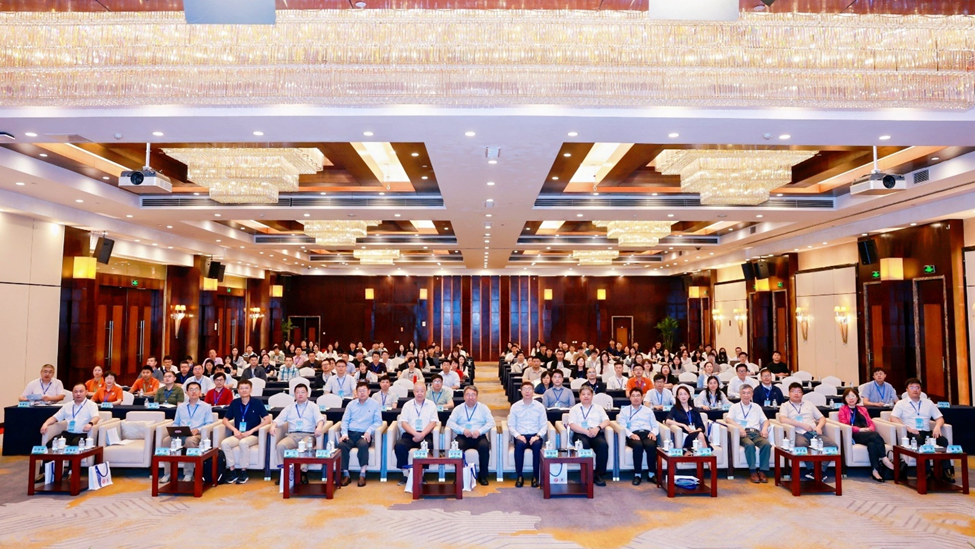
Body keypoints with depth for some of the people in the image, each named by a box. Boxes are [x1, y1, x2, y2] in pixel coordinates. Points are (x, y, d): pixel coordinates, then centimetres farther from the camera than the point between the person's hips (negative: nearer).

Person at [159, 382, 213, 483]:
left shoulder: (206, 406, 12)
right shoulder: (180, 406, 25)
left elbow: (209, 424, 3)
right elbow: (175, 423, 23)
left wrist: (198, 429, -15)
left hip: (196, 435, -4)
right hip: (180, 434, 4)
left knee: (190, 440, -40)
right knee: (166, 440, -29)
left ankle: (188, 474, -30)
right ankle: (167, 473, -21)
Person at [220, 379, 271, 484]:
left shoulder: (257, 403, -2)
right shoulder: (234, 403, 7)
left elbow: (267, 419, -7)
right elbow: (225, 420, 12)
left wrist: (251, 431, -13)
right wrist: (235, 430, -7)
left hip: (252, 435, -3)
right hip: (238, 435, 4)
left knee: (243, 443, -35)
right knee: (224, 443, -26)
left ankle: (243, 472, -19)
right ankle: (232, 471, -14)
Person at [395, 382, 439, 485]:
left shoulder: (431, 405, 10)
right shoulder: (407, 405, 13)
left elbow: (433, 422, 1)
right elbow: (404, 423, 3)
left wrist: (422, 434, -15)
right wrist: (415, 433, -14)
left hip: (425, 434, -1)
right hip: (410, 434, 1)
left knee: (428, 445, -35)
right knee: (399, 446, -29)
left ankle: (421, 474, -18)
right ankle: (405, 474, -15)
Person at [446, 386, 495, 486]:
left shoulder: (483, 408, 15)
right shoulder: (458, 409, 16)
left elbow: (491, 422, 3)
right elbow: (450, 422, 4)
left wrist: (479, 431, -15)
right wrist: (463, 430, -13)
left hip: (479, 436, 0)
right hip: (463, 437, 0)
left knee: (484, 446, -33)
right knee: (457, 446, -34)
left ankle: (483, 476, -18)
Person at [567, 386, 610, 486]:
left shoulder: (598, 408, 25)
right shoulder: (575, 409, 17)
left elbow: (606, 420, 11)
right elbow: (572, 425, 2)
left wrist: (598, 428, -10)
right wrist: (586, 431, -13)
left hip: (597, 433, 2)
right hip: (581, 434, -2)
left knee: (603, 445, -32)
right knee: (584, 445, -37)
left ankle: (598, 474, -24)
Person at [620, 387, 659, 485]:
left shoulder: (648, 410, 27)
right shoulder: (624, 410, 18)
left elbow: (655, 426, 19)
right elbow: (622, 426, 4)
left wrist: (653, 432, -4)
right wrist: (631, 434, -15)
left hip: (647, 433, 2)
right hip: (633, 434, -2)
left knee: (651, 445, -34)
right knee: (638, 445, -37)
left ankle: (651, 474, -20)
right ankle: (637, 475, -27)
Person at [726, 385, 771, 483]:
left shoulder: (757, 407, 26)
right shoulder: (735, 407, 15)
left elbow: (765, 420, 20)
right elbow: (729, 420, 1)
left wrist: (764, 428, -4)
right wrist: (739, 427, -17)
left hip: (756, 433, 3)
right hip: (743, 433, -3)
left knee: (767, 444, -30)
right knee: (750, 445, -36)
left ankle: (762, 471, -23)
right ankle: (753, 471, -28)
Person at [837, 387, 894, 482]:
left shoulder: (863, 409, 31)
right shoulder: (843, 410, 15)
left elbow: (872, 424, 21)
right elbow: (844, 425, 1)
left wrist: (868, 429, -4)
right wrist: (860, 429, -12)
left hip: (868, 434, 4)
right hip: (855, 435, -4)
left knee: (872, 443, -36)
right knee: (875, 435, -35)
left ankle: (875, 470, -40)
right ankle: (884, 459, -31)